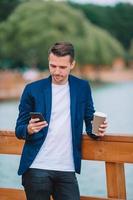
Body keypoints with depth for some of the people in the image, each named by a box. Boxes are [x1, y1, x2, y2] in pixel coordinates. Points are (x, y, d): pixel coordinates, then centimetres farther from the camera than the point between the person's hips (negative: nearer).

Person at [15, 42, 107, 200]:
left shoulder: (82, 87, 8)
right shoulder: (33, 89, 1)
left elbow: (89, 121, 14)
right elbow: (19, 130, 3)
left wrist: (96, 129, -9)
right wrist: (29, 129, -19)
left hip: (67, 169, 2)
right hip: (37, 168, -2)